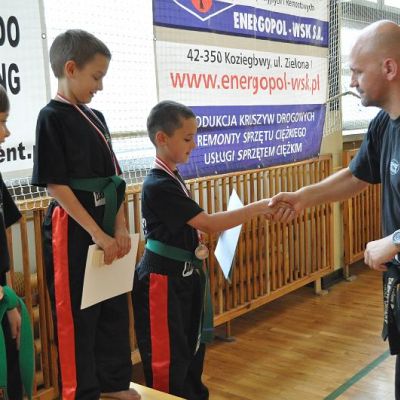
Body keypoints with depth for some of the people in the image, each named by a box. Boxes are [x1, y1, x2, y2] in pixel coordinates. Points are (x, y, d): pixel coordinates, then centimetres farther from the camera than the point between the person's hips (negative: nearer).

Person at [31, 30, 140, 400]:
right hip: (73, 229, -8)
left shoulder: (95, 118, 11)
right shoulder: (53, 117, -11)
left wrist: (119, 227, 1)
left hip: (106, 225, 8)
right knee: (77, 316, 3)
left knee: (114, 307, 16)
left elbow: (114, 181, 11)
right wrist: (95, 232, -17)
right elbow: (56, 184, -16)